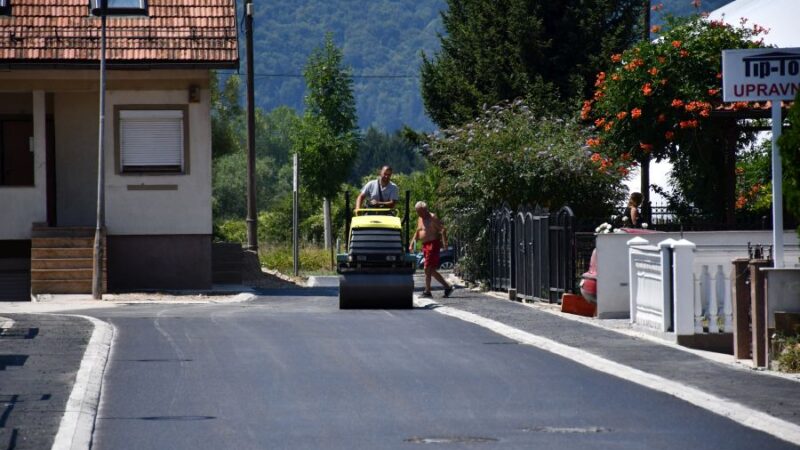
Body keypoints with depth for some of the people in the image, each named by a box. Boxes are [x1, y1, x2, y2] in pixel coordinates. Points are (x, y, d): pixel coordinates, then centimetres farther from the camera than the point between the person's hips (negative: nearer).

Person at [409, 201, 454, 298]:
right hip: (425, 245, 9)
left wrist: (444, 242, -25)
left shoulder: (433, 218, -10)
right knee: (431, 270, 9)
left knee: (428, 269, -11)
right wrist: (412, 243, 15)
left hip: (433, 244, -9)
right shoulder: (420, 219, 16)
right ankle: (447, 287, 16)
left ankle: (427, 291, -8)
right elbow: (417, 233, 26)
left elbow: (443, 229, -15)